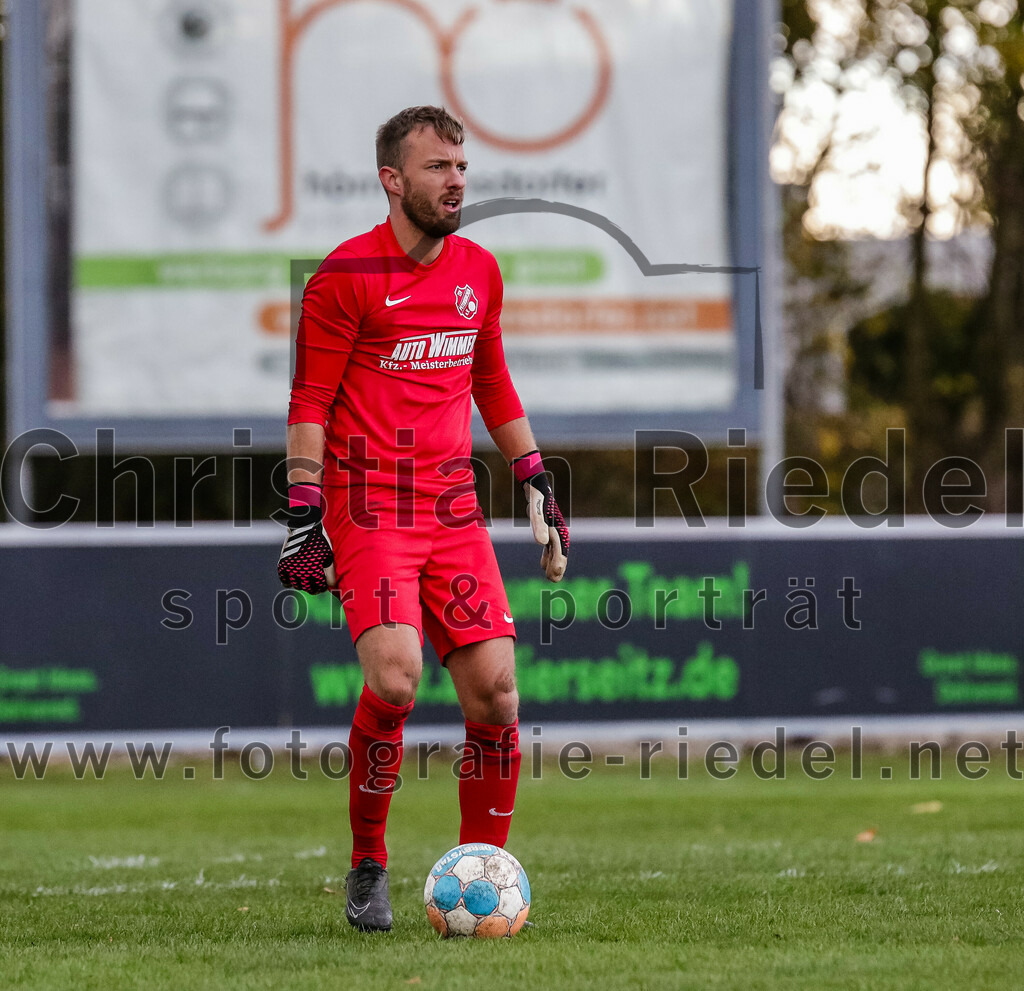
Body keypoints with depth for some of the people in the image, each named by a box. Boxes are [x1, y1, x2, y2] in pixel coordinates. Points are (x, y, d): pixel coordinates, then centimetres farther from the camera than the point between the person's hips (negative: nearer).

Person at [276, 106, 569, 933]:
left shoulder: (480, 270, 13)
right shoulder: (348, 274, -5)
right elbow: (310, 400, -4)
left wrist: (538, 485, 21)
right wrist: (303, 516, -10)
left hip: (454, 509, 6)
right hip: (369, 507, -6)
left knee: (495, 689, -5)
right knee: (394, 674, -23)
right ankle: (368, 865, -3)